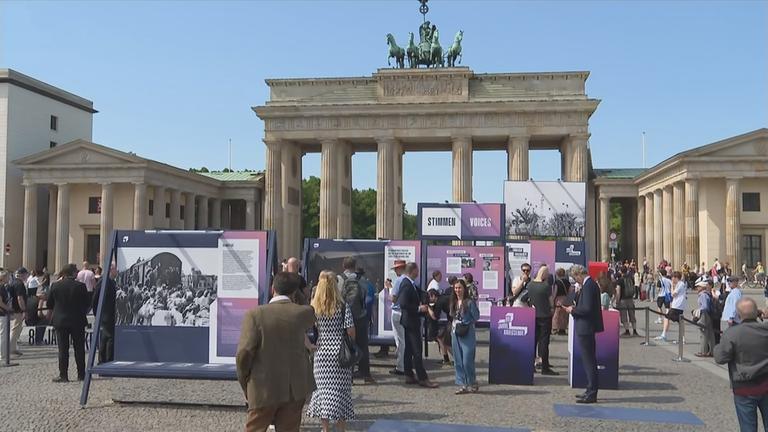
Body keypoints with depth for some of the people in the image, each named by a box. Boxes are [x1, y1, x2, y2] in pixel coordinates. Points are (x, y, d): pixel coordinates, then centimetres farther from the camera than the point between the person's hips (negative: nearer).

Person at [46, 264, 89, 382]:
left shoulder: (55, 286, -4)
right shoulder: (81, 286, -9)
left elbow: (49, 304, 6)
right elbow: (87, 304, -3)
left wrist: (51, 315, 24)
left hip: (60, 320, 1)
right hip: (78, 321, -1)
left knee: (63, 349, 5)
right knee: (79, 348, 7)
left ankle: (63, 375, 4)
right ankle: (81, 375, 11)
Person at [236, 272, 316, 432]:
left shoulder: (255, 314, -12)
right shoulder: (305, 313, -5)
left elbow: (244, 352, -16)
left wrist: (244, 382, -1)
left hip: (264, 389, -2)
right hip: (296, 388, 2)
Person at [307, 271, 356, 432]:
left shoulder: (313, 307, -3)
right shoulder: (343, 306, -8)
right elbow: (351, 330, -10)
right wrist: (353, 345, 8)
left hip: (321, 352, 2)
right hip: (340, 352, -2)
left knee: (323, 388, 10)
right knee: (340, 390, 6)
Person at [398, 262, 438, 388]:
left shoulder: (409, 283, 11)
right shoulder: (407, 285, -20)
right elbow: (403, 303, -26)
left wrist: (420, 305, 8)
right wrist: (419, 308, -21)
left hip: (409, 321, 11)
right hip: (411, 321, -11)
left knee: (409, 349, 13)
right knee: (417, 350, -7)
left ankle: (409, 376, 19)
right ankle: (422, 378, -3)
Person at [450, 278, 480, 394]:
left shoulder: (470, 302, -9)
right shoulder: (454, 302, 10)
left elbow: (476, 317, -5)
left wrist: (466, 324, -5)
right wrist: (453, 328, 7)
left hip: (467, 335, -6)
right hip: (455, 334, 7)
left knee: (467, 361, -7)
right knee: (458, 361, 7)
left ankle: (473, 384, 11)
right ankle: (462, 385, 15)